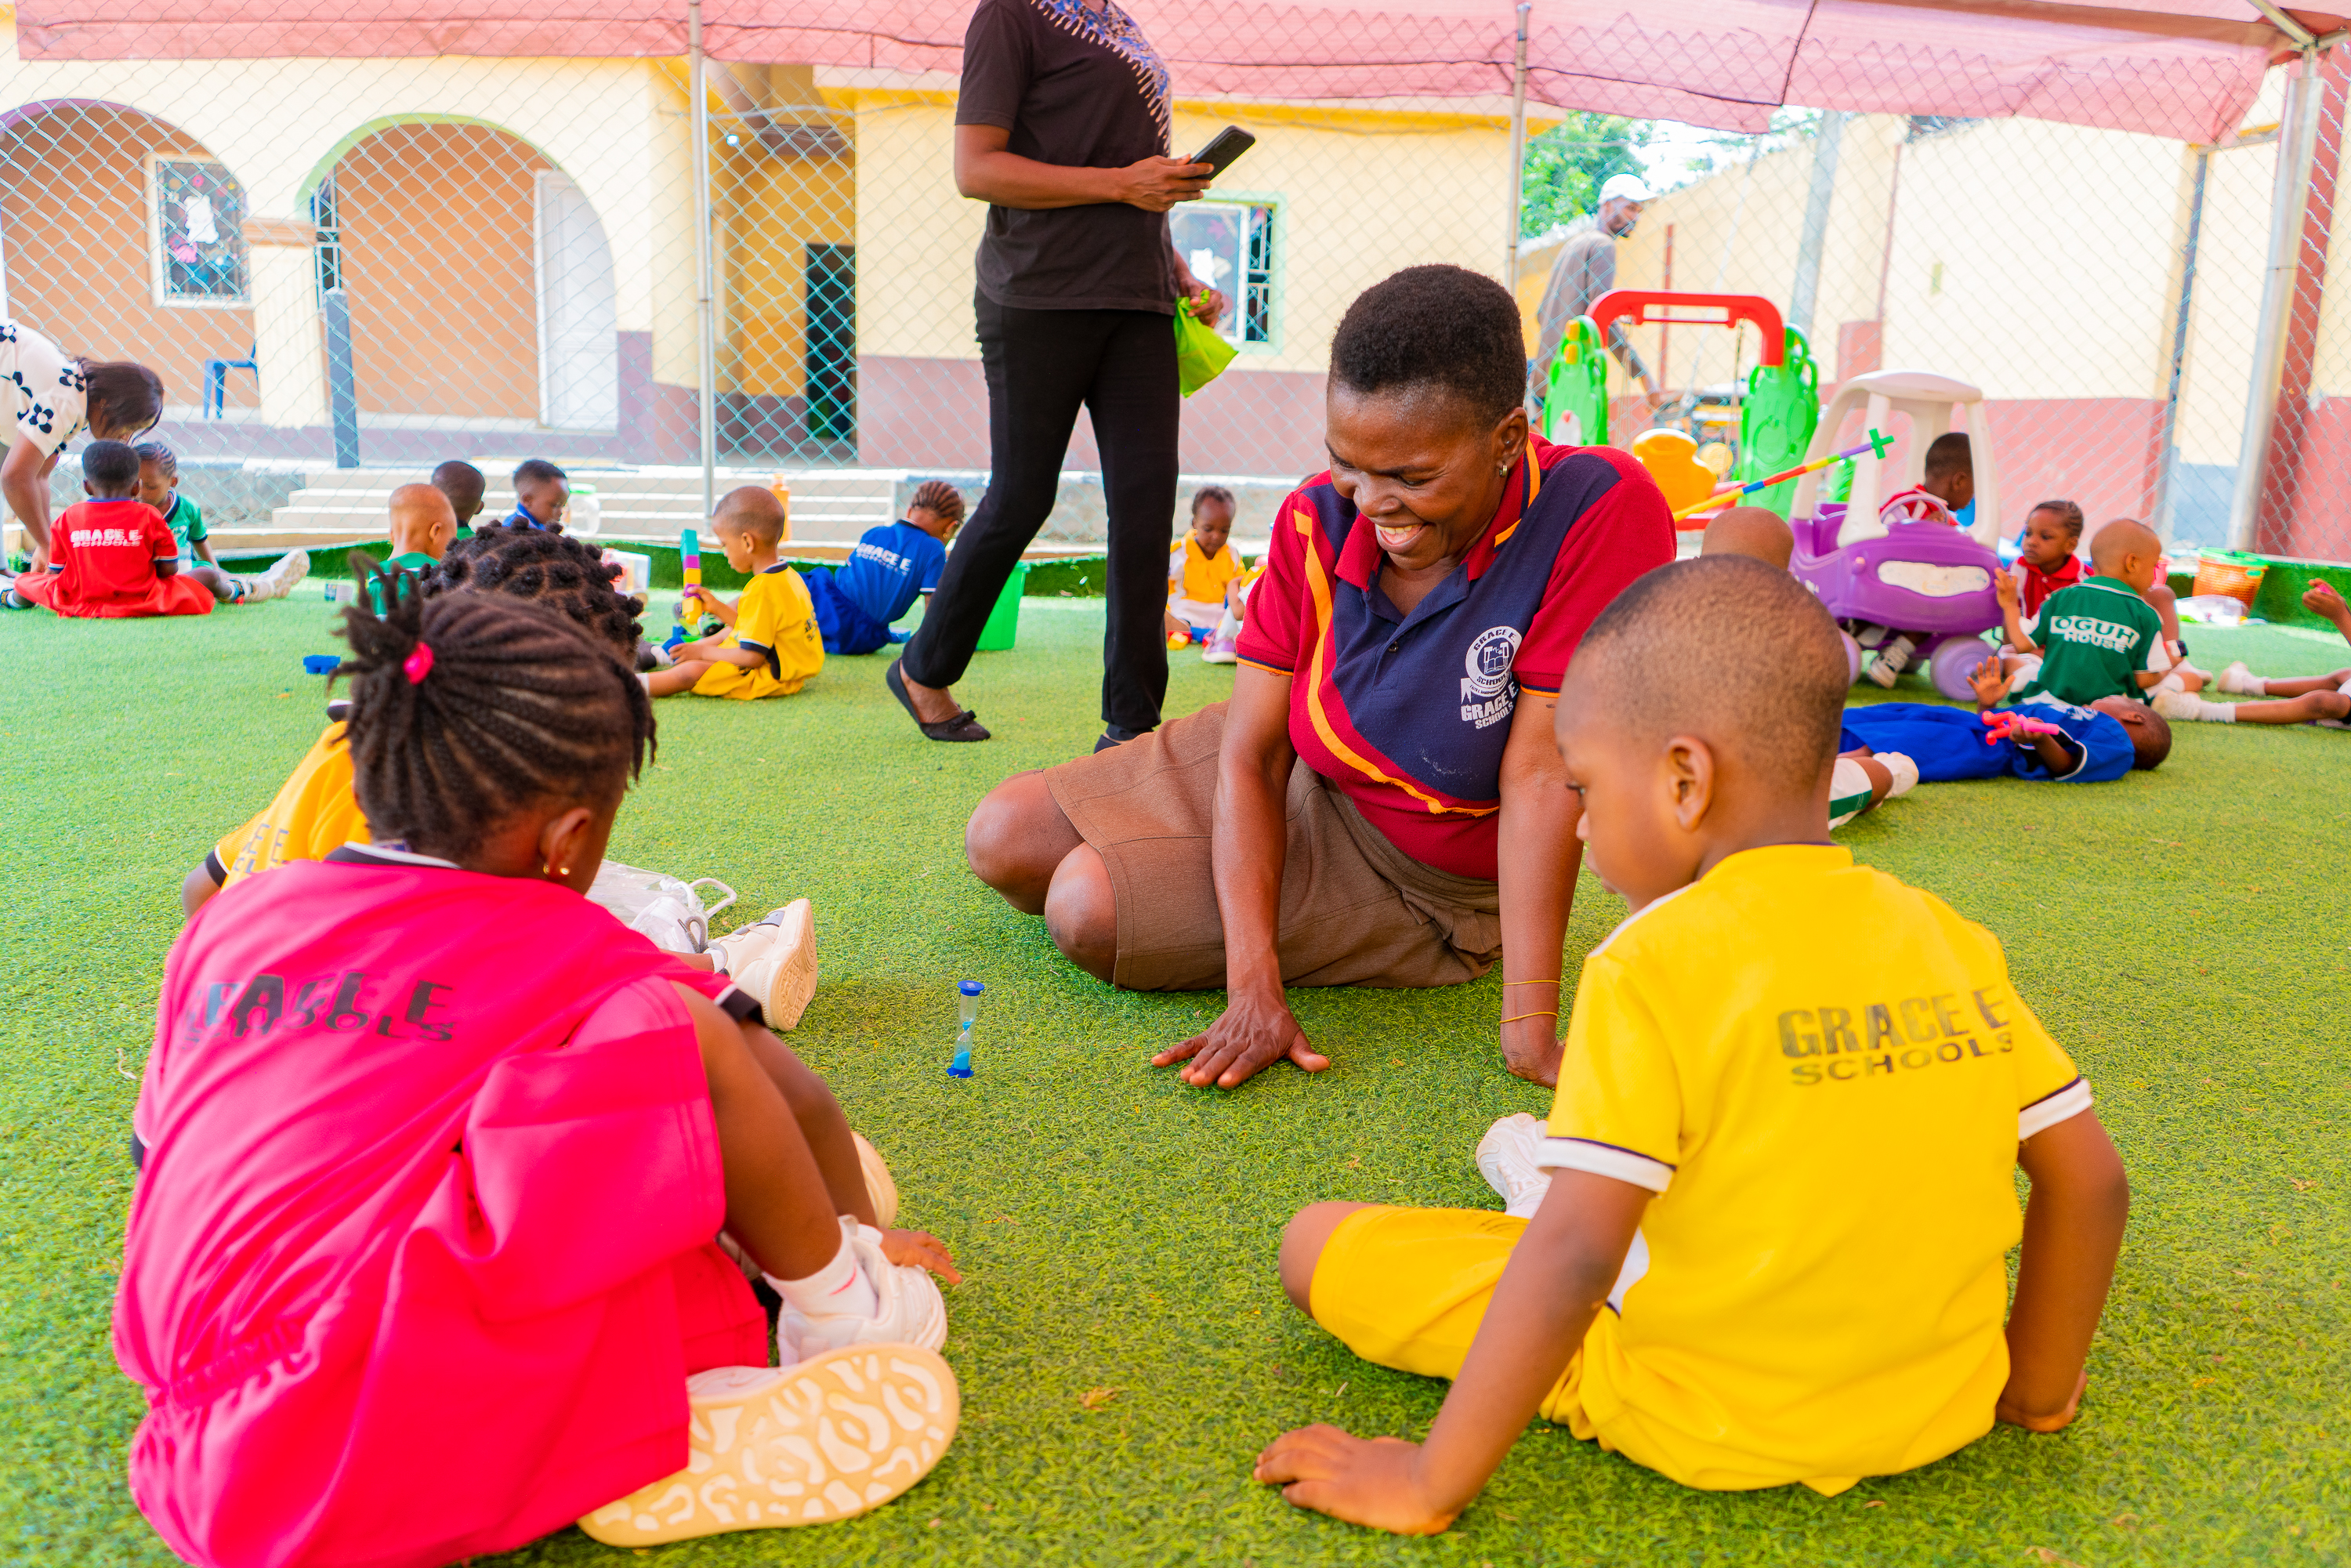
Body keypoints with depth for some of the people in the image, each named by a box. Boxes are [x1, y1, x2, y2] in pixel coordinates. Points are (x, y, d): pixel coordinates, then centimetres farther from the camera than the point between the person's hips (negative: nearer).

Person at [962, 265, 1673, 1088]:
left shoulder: (1601, 510, -29)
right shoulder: (1319, 518, -17)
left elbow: (1541, 773, -29)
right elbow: (1251, 751, -18)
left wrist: (1530, 1030, -29)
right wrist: (1253, 990, -28)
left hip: (1428, 880, -4)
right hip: (1291, 781, 4)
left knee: (1092, 909, -20)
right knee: (1005, 839, -2)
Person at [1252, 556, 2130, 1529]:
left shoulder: (1651, 967, -21)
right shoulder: (1953, 943, -3)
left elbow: (1576, 1257, -26)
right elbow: (2091, 1182, 3)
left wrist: (1431, 1485, -18)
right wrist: (2037, 1387, 18)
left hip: (1699, 1424, -6)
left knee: (1318, 1244, -1)